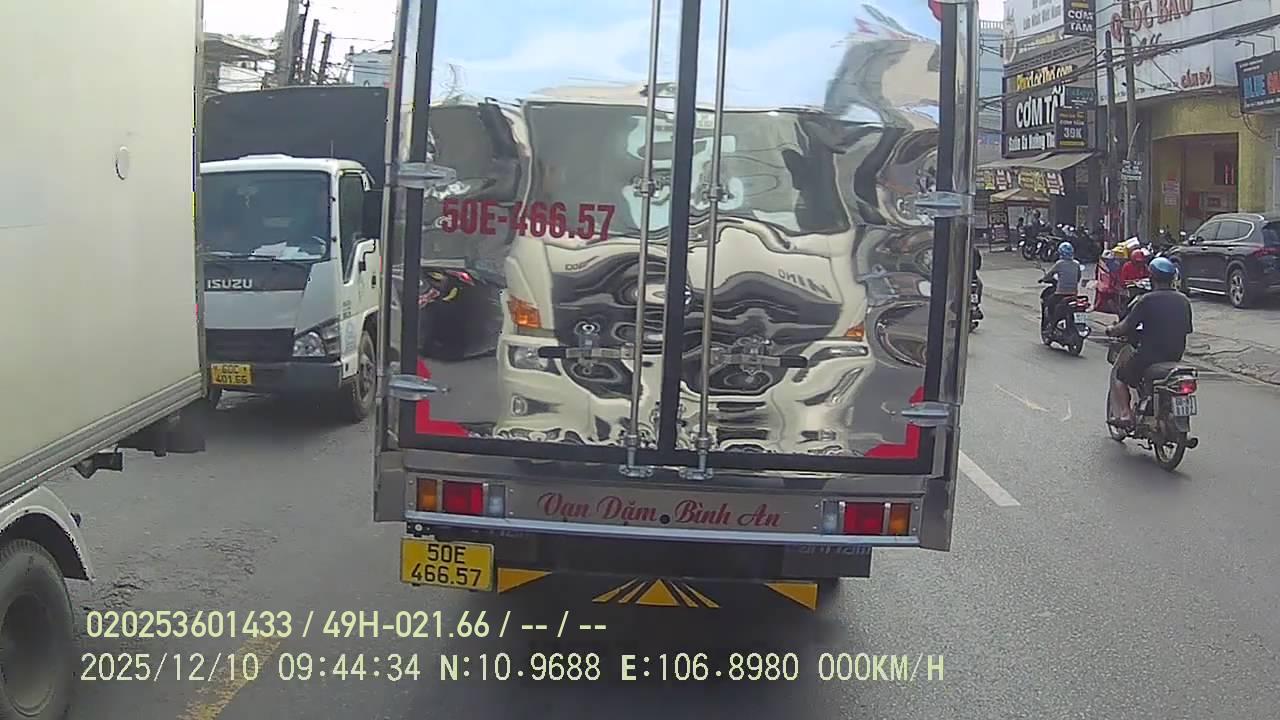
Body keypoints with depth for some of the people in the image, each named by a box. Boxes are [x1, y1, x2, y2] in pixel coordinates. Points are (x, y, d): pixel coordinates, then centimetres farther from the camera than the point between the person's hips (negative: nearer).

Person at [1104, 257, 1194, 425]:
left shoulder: (1147, 300, -13)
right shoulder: (1184, 301, 5)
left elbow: (1126, 327, -11)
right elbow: (1186, 330, 12)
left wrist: (1111, 330, 10)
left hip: (1149, 356, -6)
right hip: (1175, 358, 6)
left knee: (1119, 375, 16)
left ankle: (1124, 414, 3)